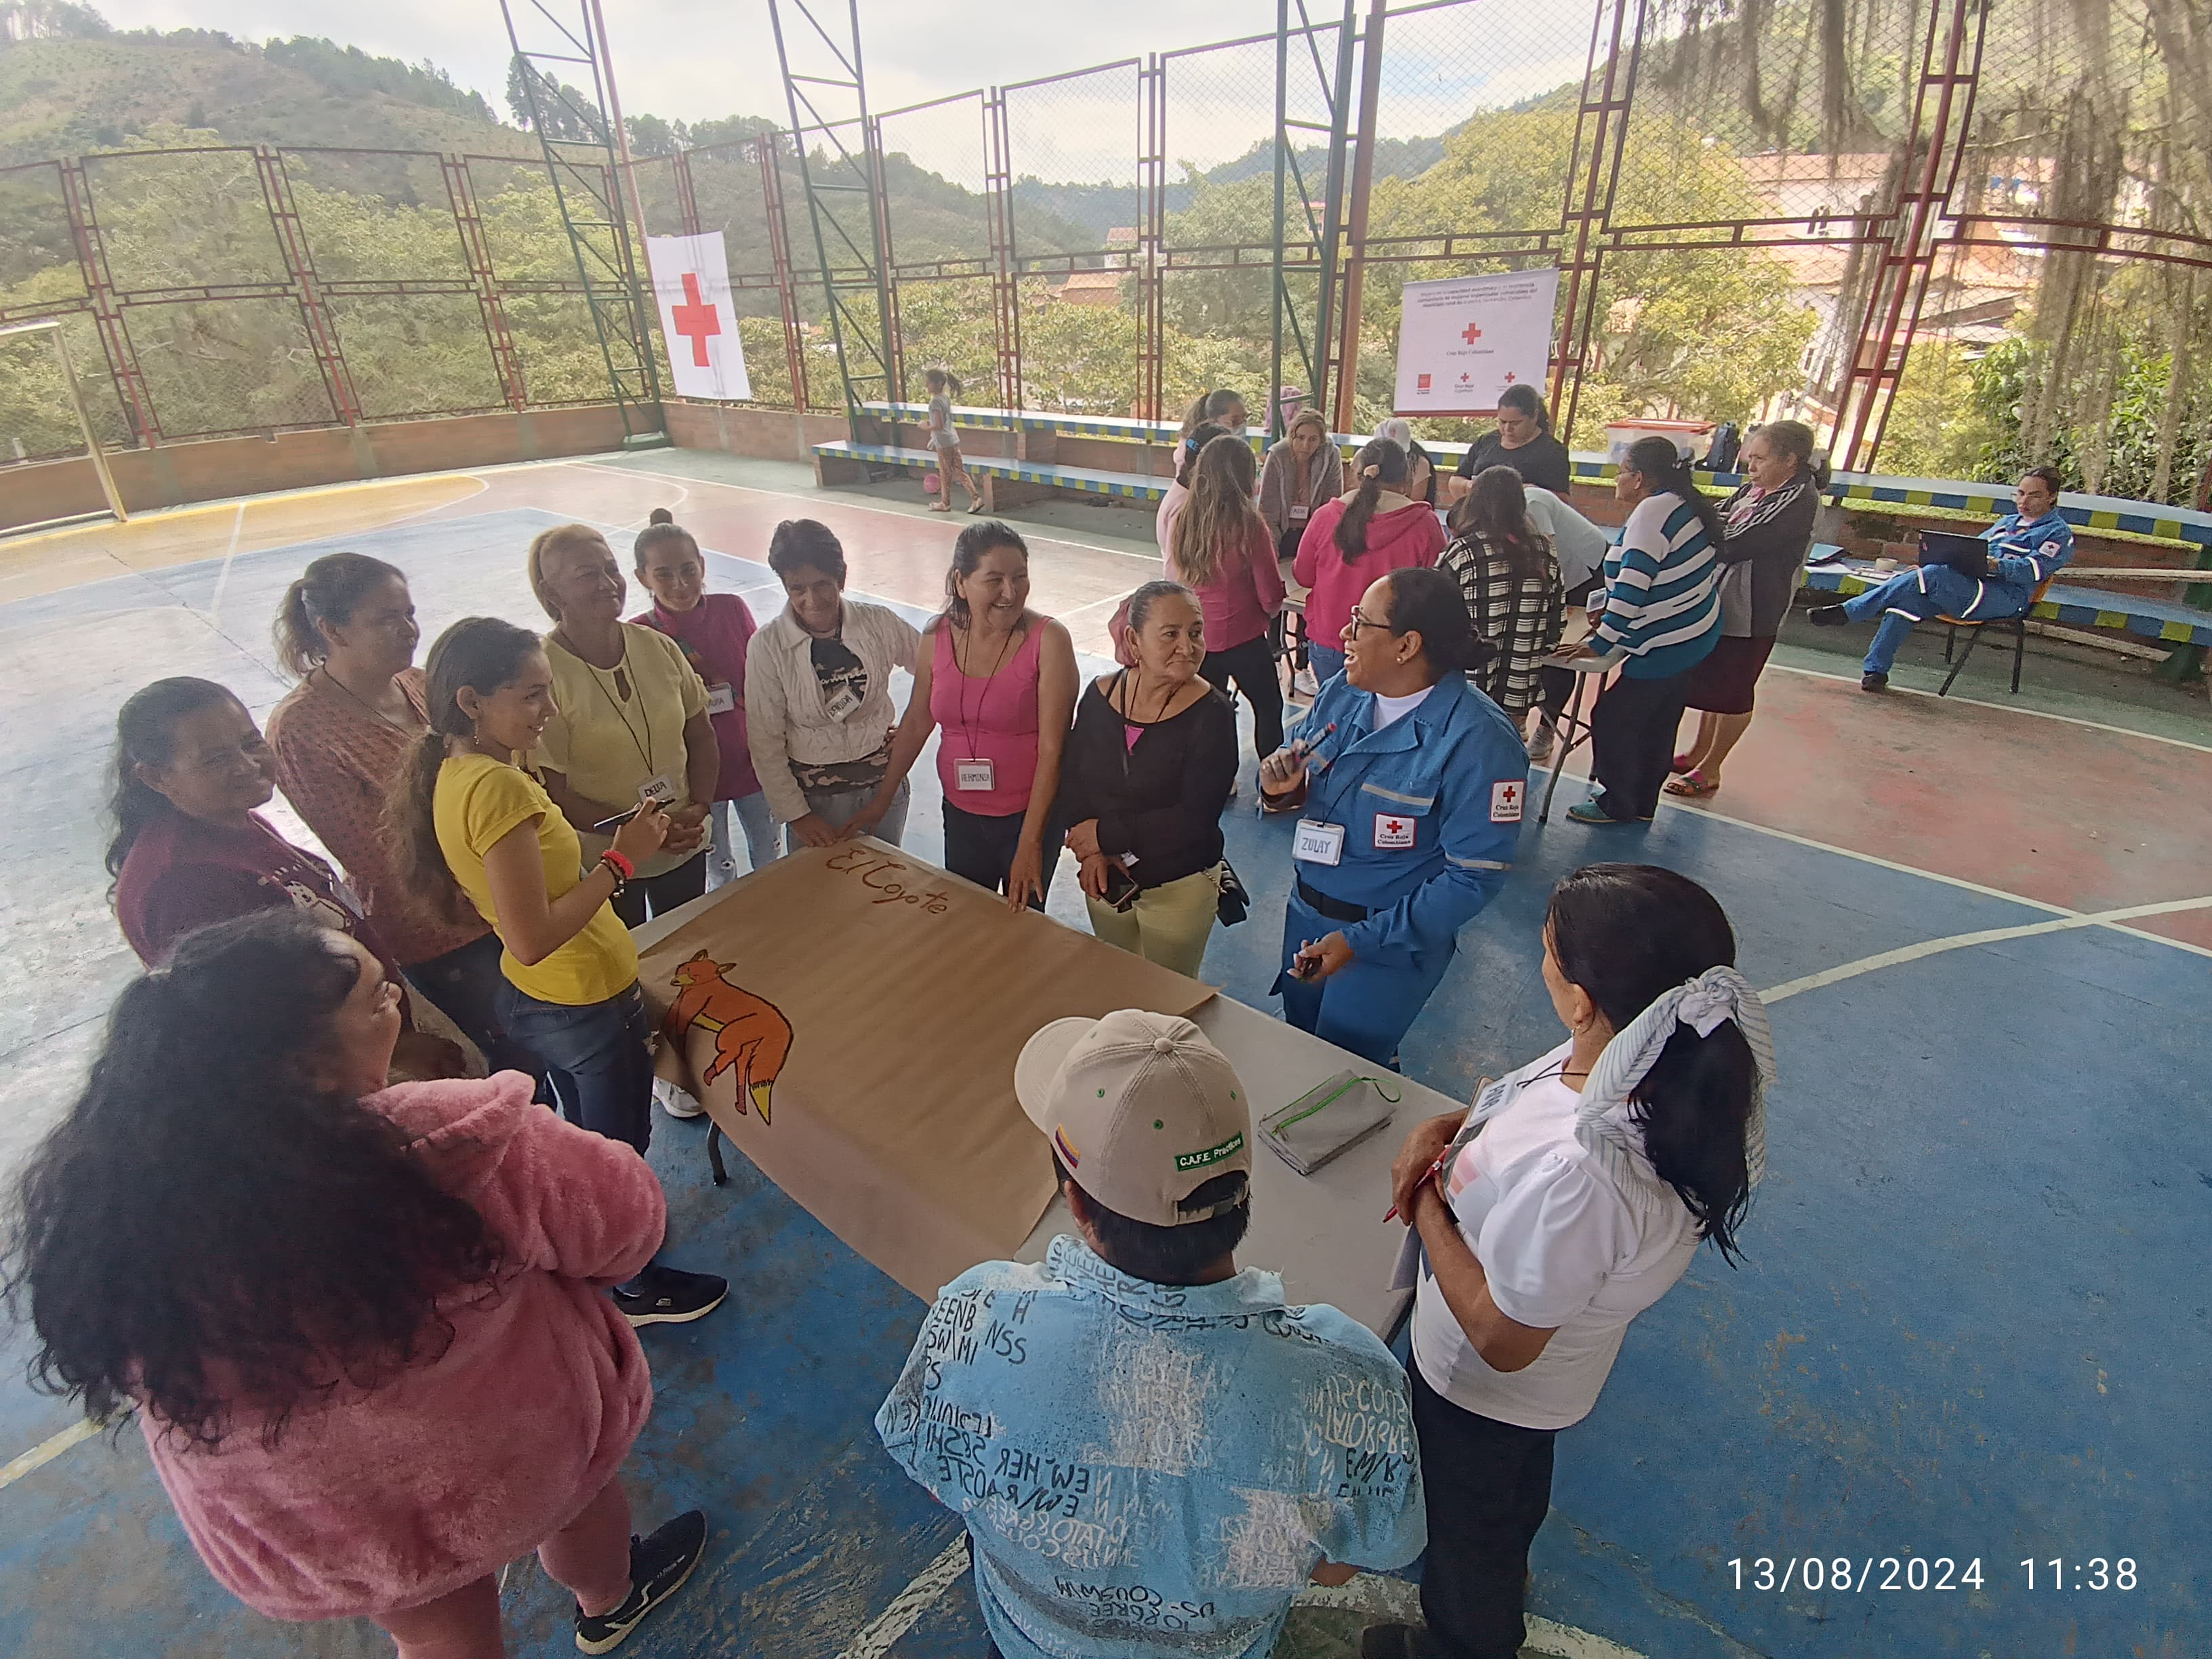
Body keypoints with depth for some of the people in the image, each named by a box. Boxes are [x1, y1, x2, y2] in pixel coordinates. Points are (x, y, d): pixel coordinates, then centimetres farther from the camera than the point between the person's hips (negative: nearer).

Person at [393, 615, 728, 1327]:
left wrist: (613, 845, 9)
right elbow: (532, 939, -31)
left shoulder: (451, 773, 0)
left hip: (534, 1001, 9)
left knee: (586, 1136, 29)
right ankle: (635, 1287, 36)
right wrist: (621, 860, -25)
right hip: (587, 1003, -9)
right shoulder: (498, 787, -29)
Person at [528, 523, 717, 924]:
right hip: (602, 865, -4)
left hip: (684, 846, 4)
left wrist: (699, 807, -10)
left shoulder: (658, 647, -3)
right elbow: (552, 791, -16)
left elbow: (702, 738, 5)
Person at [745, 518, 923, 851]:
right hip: (814, 797, -2)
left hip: (884, 783, 2)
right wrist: (795, 814, -9)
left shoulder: (879, 623, -8)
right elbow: (765, 740, -8)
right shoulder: (767, 646, -11)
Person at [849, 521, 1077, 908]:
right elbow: (916, 723, 7)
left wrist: (1030, 842, -19)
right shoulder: (939, 636, -4)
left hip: (1029, 814, -4)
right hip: (961, 814, 4)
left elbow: (1052, 748, -18)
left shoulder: (1048, 640, -17)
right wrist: (880, 802, 11)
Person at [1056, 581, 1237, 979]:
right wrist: (1090, 850, -17)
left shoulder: (1211, 714, -20)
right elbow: (1071, 779, -1)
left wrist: (1106, 835, -19)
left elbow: (1194, 818, -25)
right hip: (1106, 879, 4)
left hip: (1179, 889, -4)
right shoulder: (1101, 695, -7)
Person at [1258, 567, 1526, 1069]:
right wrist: (1280, 786, -18)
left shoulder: (1478, 740, -25)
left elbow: (1476, 875, -23)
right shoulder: (1343, 693, -6)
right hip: (1305, 913, 7)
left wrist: (1359, 942, -25)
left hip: (1391, 938, -6)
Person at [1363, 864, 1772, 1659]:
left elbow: (1502, 1340, -30)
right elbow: (1532, 1101, -1)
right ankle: (1501, 1575, 70)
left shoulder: (1572, 1177, -47)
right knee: (1515, 1484, 39)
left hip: (1484, 1385, -7)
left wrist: (1425, 1205, -22)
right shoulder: (1677, 1059, -23)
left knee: (1467, 1522, 28)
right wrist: (1447, 1128, -16)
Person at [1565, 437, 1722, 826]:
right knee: (1657, 725, 18)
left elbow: (1631, 590, -26)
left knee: (1613, 719, 0)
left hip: (1666, 645, -10)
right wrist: (1608, 613, 12)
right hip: (1696, 635, 10)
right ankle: (1642, 804, 30)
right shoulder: (1682, 505, 9)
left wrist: (1600, 645, -22)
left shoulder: (1652, 513, -21)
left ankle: (1617, 805, 12)